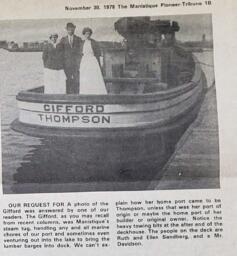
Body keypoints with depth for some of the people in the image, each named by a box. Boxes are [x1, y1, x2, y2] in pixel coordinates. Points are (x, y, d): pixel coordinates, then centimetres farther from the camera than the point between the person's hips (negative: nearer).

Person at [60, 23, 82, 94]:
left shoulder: (78, 39, 11)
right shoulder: (63, 39, 13)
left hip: (76, 63, -1)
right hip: (67, 63, 1)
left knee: (76, 79, -6)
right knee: (68, 80, -1)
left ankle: (77, 93, -2)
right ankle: (69, 94, 4)